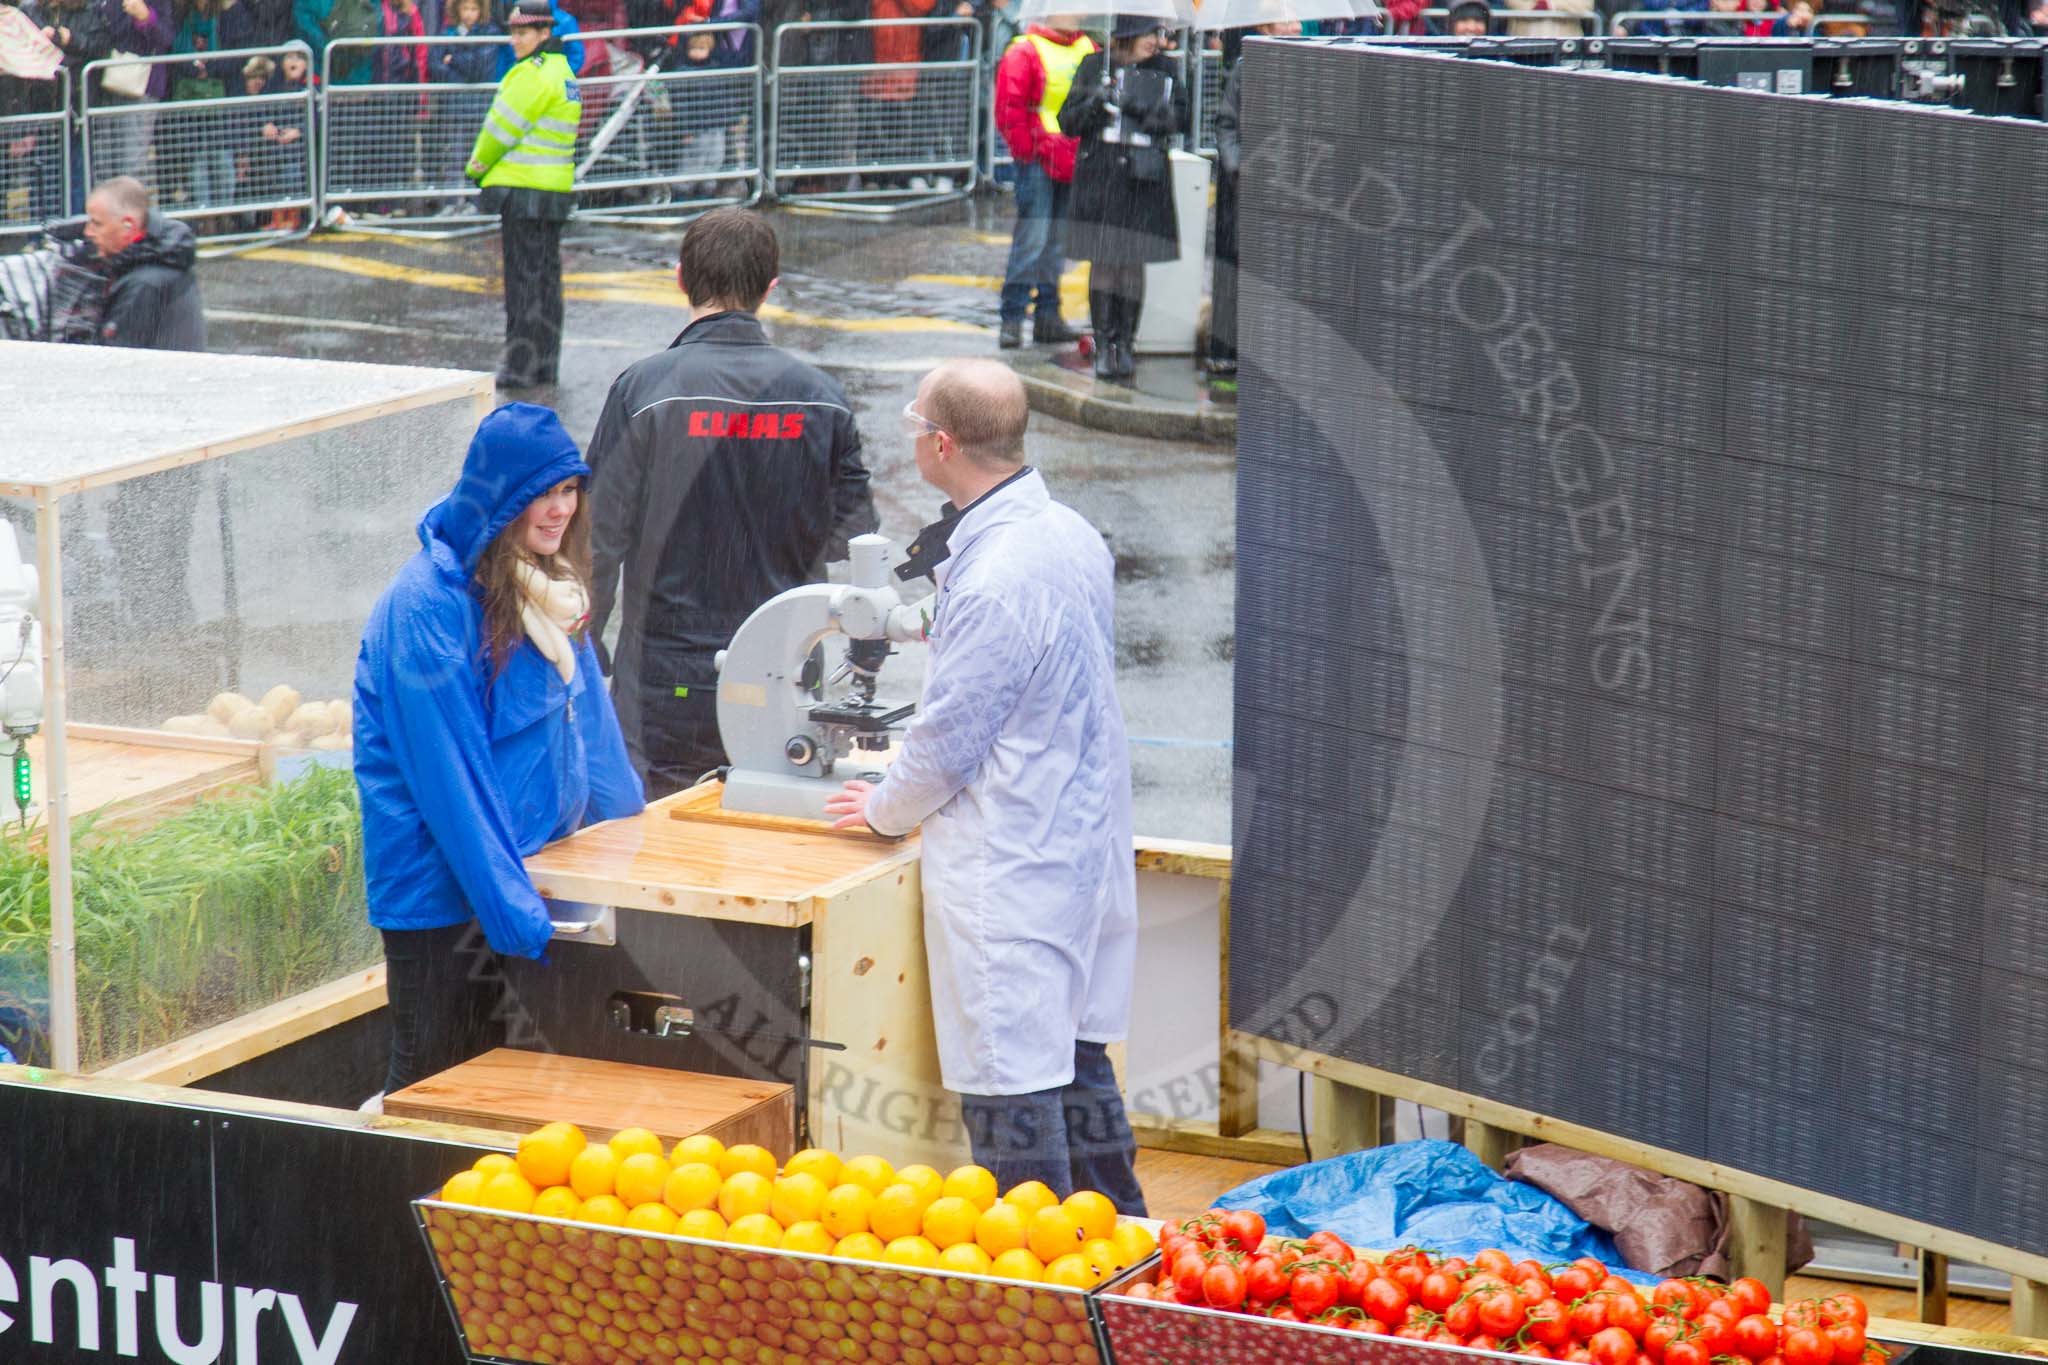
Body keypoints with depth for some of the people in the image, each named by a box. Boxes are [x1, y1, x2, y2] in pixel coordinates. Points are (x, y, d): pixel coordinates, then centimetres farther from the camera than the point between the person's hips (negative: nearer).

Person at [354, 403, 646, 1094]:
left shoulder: (548, 589, 8)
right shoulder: (428, 603, -17)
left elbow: (588, 722, 17)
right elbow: (448, 772, -20)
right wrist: (514, 907, -23)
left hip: (533, 867, 8)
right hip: (444, 880, -8)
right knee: (433, 1081, -1)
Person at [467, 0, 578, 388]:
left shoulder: (532, 74, -15)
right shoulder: (564, 73, 15)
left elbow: (503, 127, -12)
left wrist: (477, 165, 4)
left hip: (523, 189, -9)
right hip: (556, 191, 9)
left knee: (524, 279, -6)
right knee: (546, 275, 13)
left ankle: (520, 366, -5)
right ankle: (546, 363, 17)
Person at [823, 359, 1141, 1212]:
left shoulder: (995, 581, -24)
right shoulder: (1071, 536, 5)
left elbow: (948, 738, -16)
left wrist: (886, 809, 2)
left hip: (1009, 869, -10)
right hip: (1084, 845, 10)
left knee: (1010, 1085, -2)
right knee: (1075, 1058, 20)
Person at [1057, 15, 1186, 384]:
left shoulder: (1164, 70, 9)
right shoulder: (1094, 66, 4)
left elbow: (1183, 118, 7)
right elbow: (1067, 122, 4)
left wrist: (1147, 110, -11)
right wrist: (1093, 104, -17)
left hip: (1144, 178, 1)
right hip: (1099, 177, -1)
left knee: (1133, 263, 1)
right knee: (1102, 262, -1)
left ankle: (1125, 345, 11)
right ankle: (1103, 347, 6)